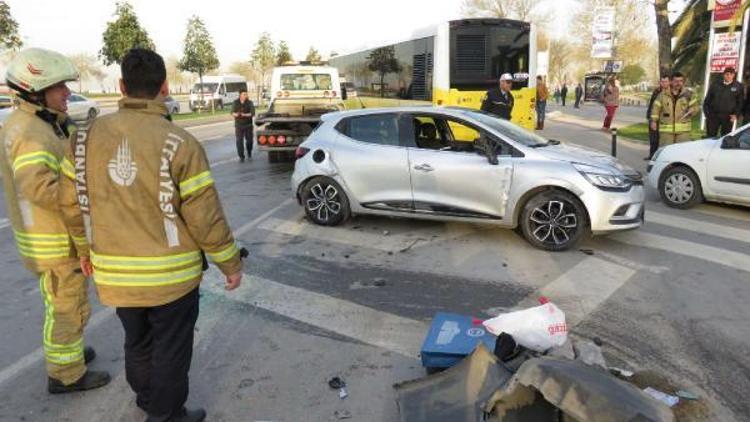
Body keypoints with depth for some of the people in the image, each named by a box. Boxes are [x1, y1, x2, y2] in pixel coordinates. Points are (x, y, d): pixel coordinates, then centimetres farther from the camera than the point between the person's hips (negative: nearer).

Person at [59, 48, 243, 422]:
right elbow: (205, 217, -17)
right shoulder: (179, 143, -19)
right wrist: (231, 264, -4)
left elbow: (72, 205, 5)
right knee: (170, 349, 14)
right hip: (171, 275, -5)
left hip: (115, 275, 6)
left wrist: (86, 249, 22)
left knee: (137, 342, 26)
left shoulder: (87, 137, -3)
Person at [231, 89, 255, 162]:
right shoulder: (235, 102, 1)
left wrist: (245, 115, -26)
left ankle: (249, 152, 35)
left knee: (249, 140, 5)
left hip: (248, 125, 0)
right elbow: (232, 113, 0)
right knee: (239, 141, -6)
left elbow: (253, 113, -11)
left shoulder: (250, 102, -5)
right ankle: (241, 157, 0)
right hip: (239, 125, 0)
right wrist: (236, 114, -23)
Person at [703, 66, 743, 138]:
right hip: (713, 116, 1)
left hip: (728, 118, 0)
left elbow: (740, 103, 4)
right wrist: (707, 113, 1)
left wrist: (736, 114, -7)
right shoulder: (715, 85, 6)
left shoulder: (738, 87, 4)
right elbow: (707, 100, 9)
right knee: (710, 137, 2)